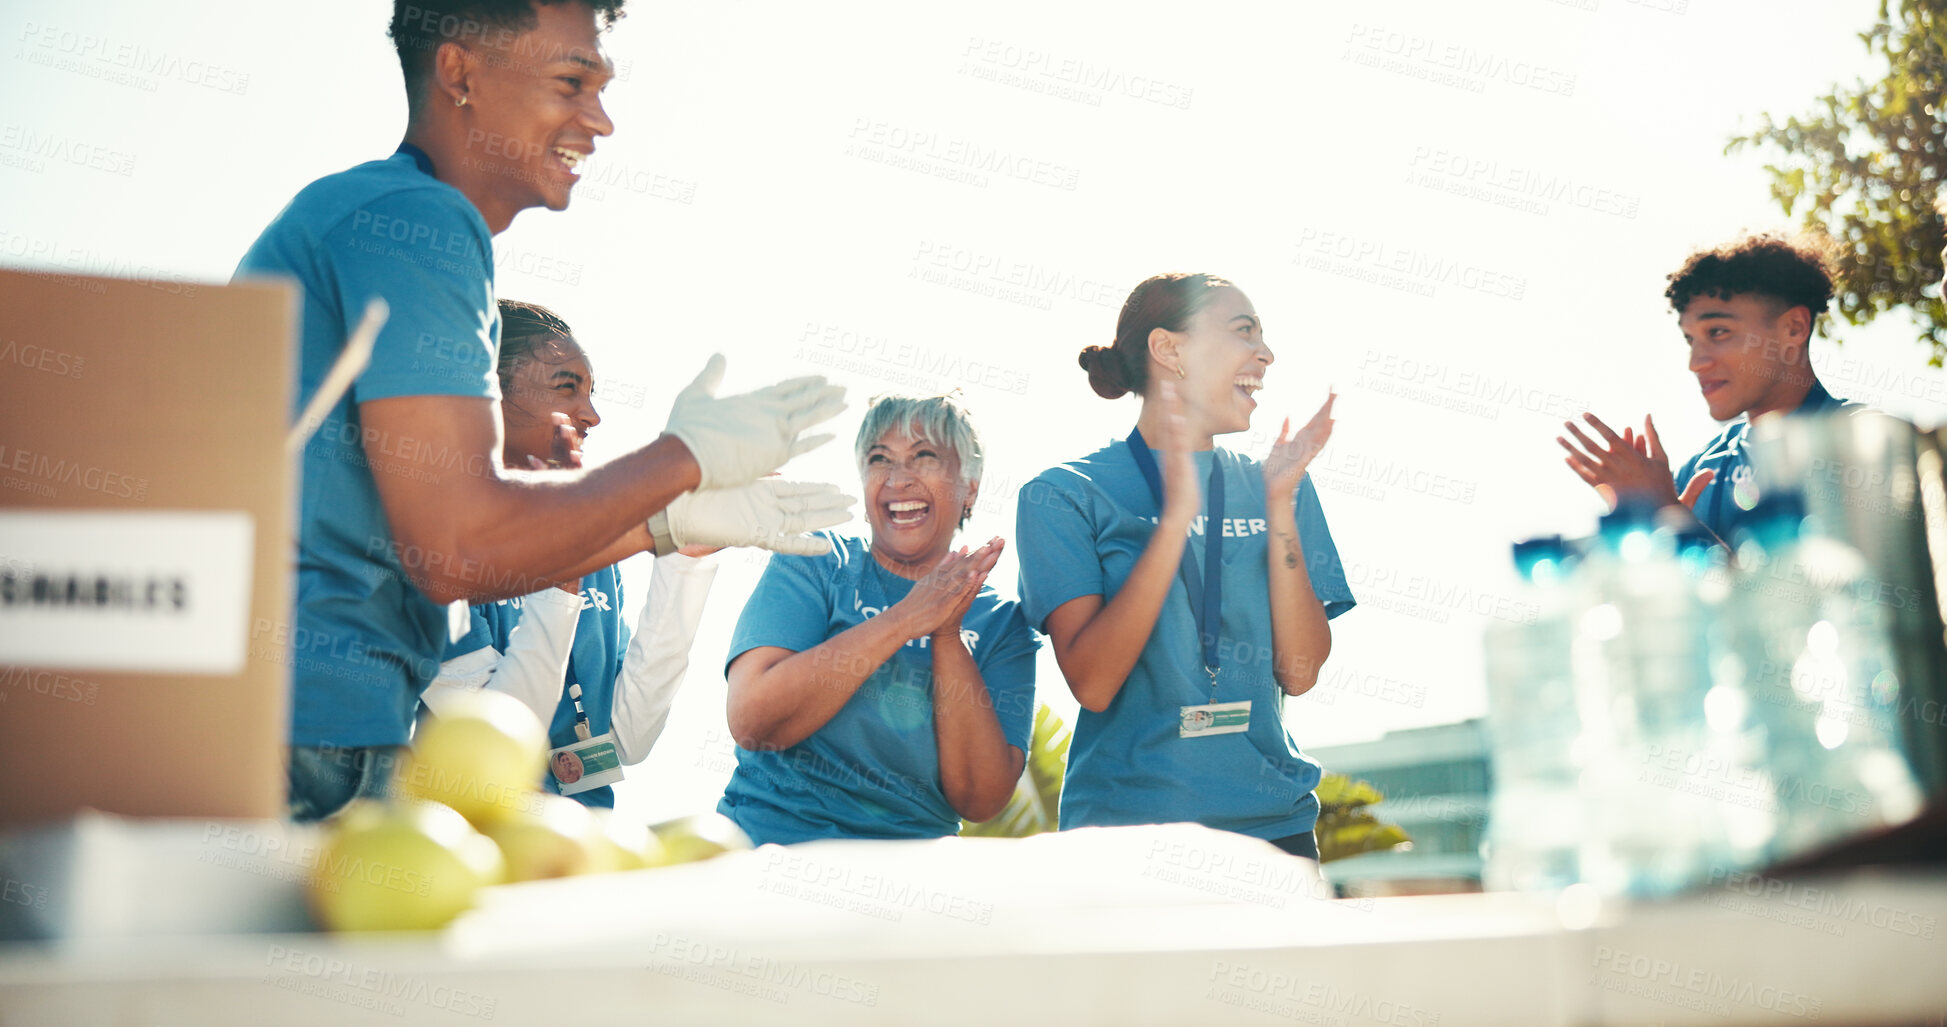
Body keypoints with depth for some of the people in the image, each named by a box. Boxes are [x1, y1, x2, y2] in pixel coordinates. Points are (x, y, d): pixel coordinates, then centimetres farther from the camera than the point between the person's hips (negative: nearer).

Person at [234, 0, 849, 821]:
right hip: (312, 746, -10)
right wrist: (687, 456, -7)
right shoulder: (418, 217, -12)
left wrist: (675, 521, 17)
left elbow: (436, 561, 18)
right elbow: (455, 553, -21)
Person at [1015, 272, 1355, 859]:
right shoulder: (1064, 495, -2)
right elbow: (1091, 683, -14)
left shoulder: (1280, 488, 9)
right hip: (1125, 830, -3)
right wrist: (1176, 516, -20)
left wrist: (1280, 505, -9)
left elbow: (1299, 673, -1)